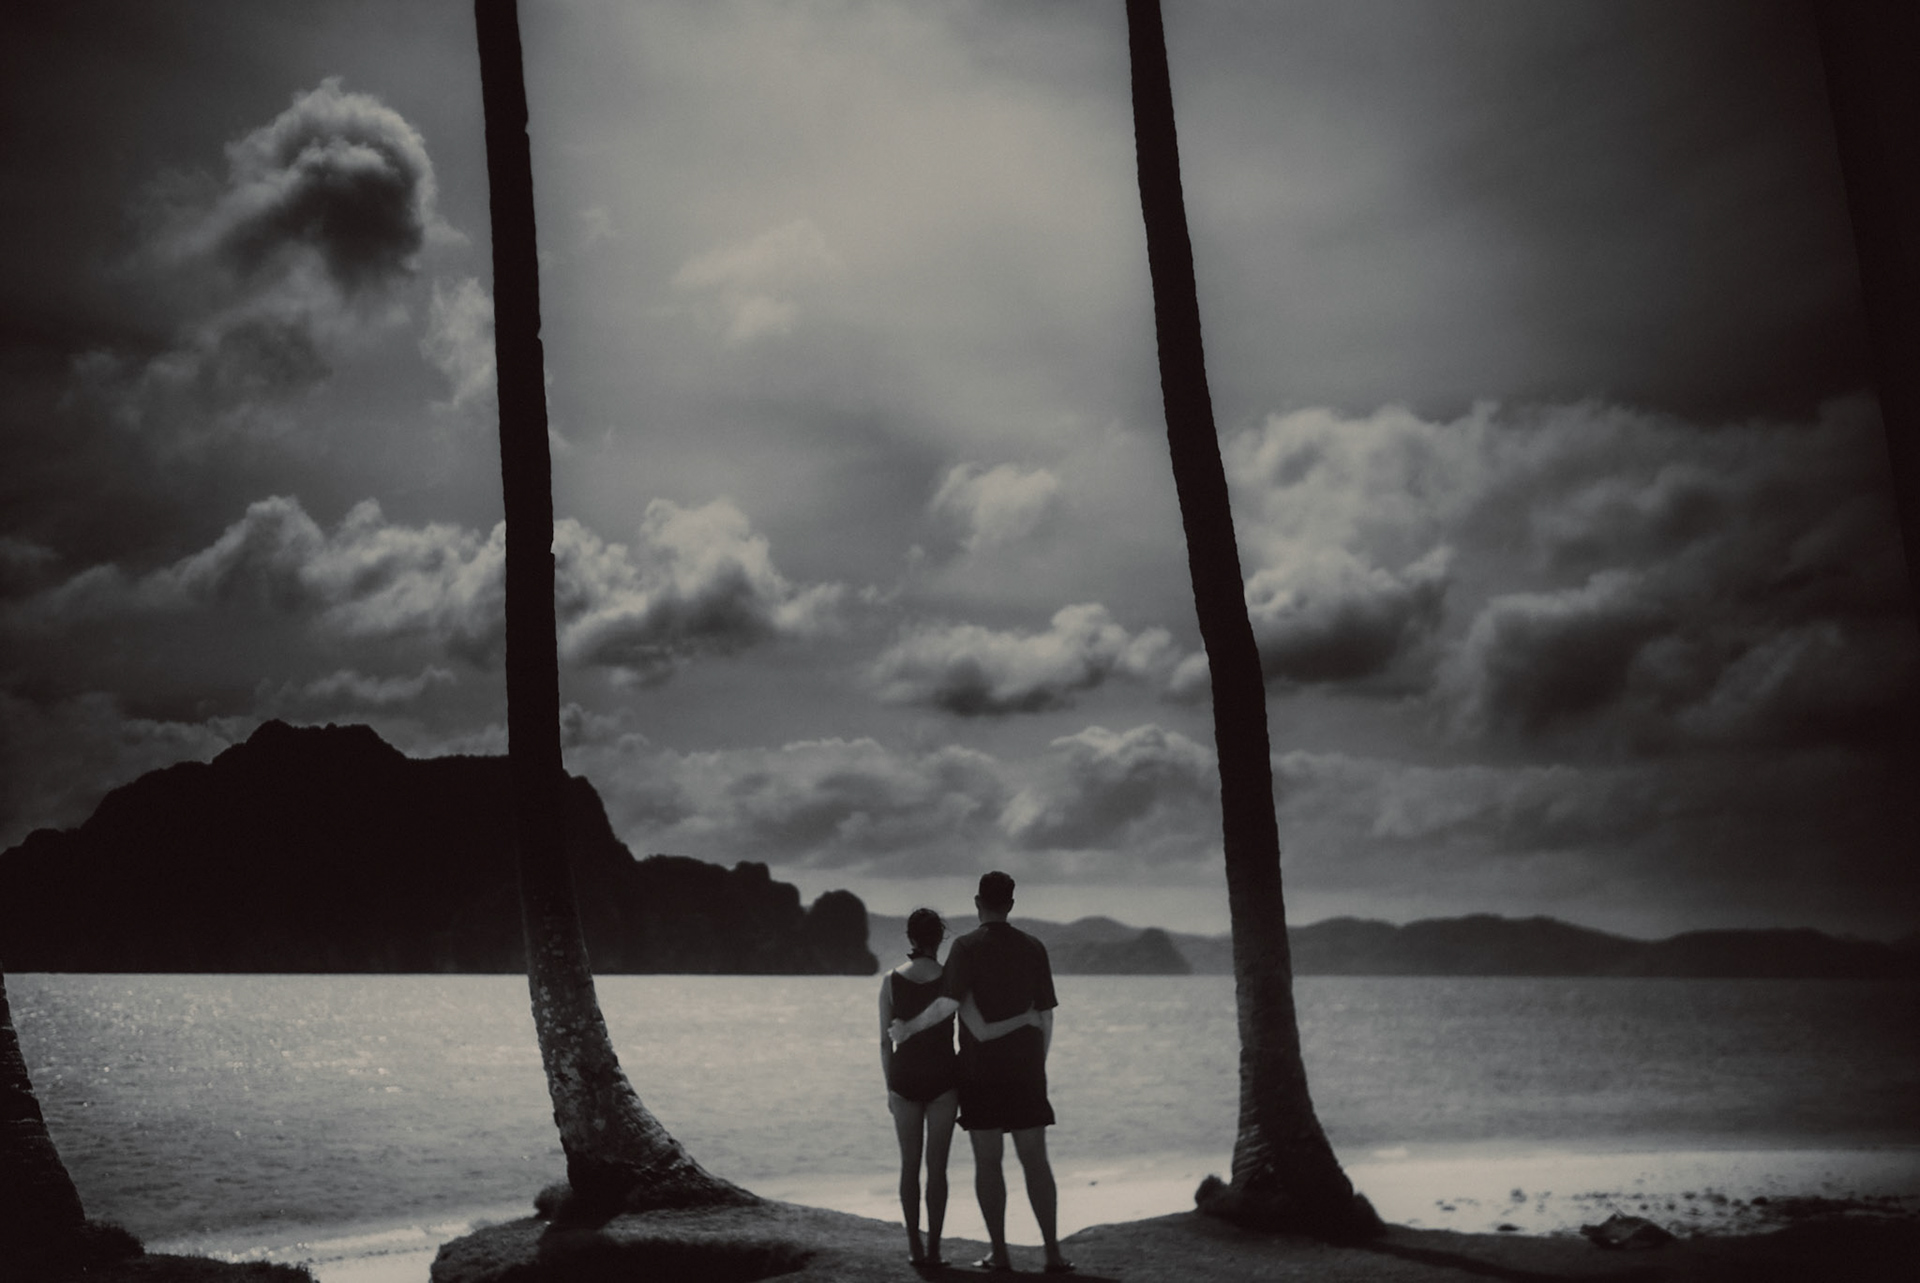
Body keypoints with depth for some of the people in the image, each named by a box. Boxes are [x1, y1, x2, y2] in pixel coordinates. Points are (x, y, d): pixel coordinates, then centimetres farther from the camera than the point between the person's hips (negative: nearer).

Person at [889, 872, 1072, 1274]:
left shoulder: (967, 947, -7)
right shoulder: (1033, 948, 4)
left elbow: (948, 1003, -18)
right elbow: (1045, 1016, 6)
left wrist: (906, 1028, -4)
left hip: (980, 1072, -2)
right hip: (1026, 1071, 3)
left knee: (988, 1161, 5)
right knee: (1035, 1161, 6)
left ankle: (999, 1253, 7)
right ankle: (1053, 1252, 3)